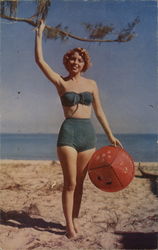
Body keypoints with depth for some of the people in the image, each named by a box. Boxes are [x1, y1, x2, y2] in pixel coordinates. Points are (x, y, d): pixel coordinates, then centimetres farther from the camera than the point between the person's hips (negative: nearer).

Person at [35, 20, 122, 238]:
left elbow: (99, 111, 13)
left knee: (79, 182, 11)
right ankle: (69, 224, 12)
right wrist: (39, 34, -4)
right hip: (68, 132, -3)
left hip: (88, 133, 3)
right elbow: (40, 60, -5)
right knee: (70, 183, -2)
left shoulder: (91, 84, 10)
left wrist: (110, 135, 10)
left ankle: (75, 219, 23)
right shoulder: (61, 82, 2)